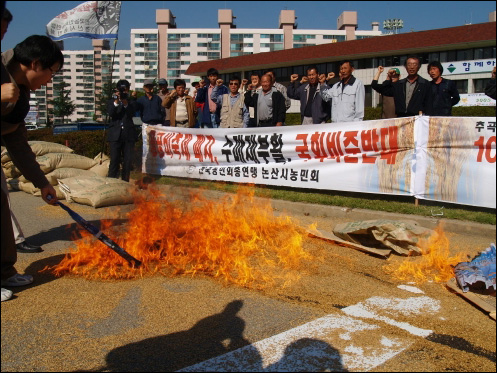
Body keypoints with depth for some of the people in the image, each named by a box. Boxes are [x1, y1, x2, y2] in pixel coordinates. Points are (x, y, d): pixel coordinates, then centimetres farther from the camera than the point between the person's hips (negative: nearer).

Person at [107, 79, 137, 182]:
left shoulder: (131, 103, 10)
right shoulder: (112, 101, 9)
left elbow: (132, 113, -9)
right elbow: (110, 113, -9)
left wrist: (125, 103, -22)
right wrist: (116, 101, -19)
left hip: (129, 135, 1)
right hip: (115, 134, -1)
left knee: (127, 160, 4)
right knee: (114, 160, -4)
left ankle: (125, 181, 13)